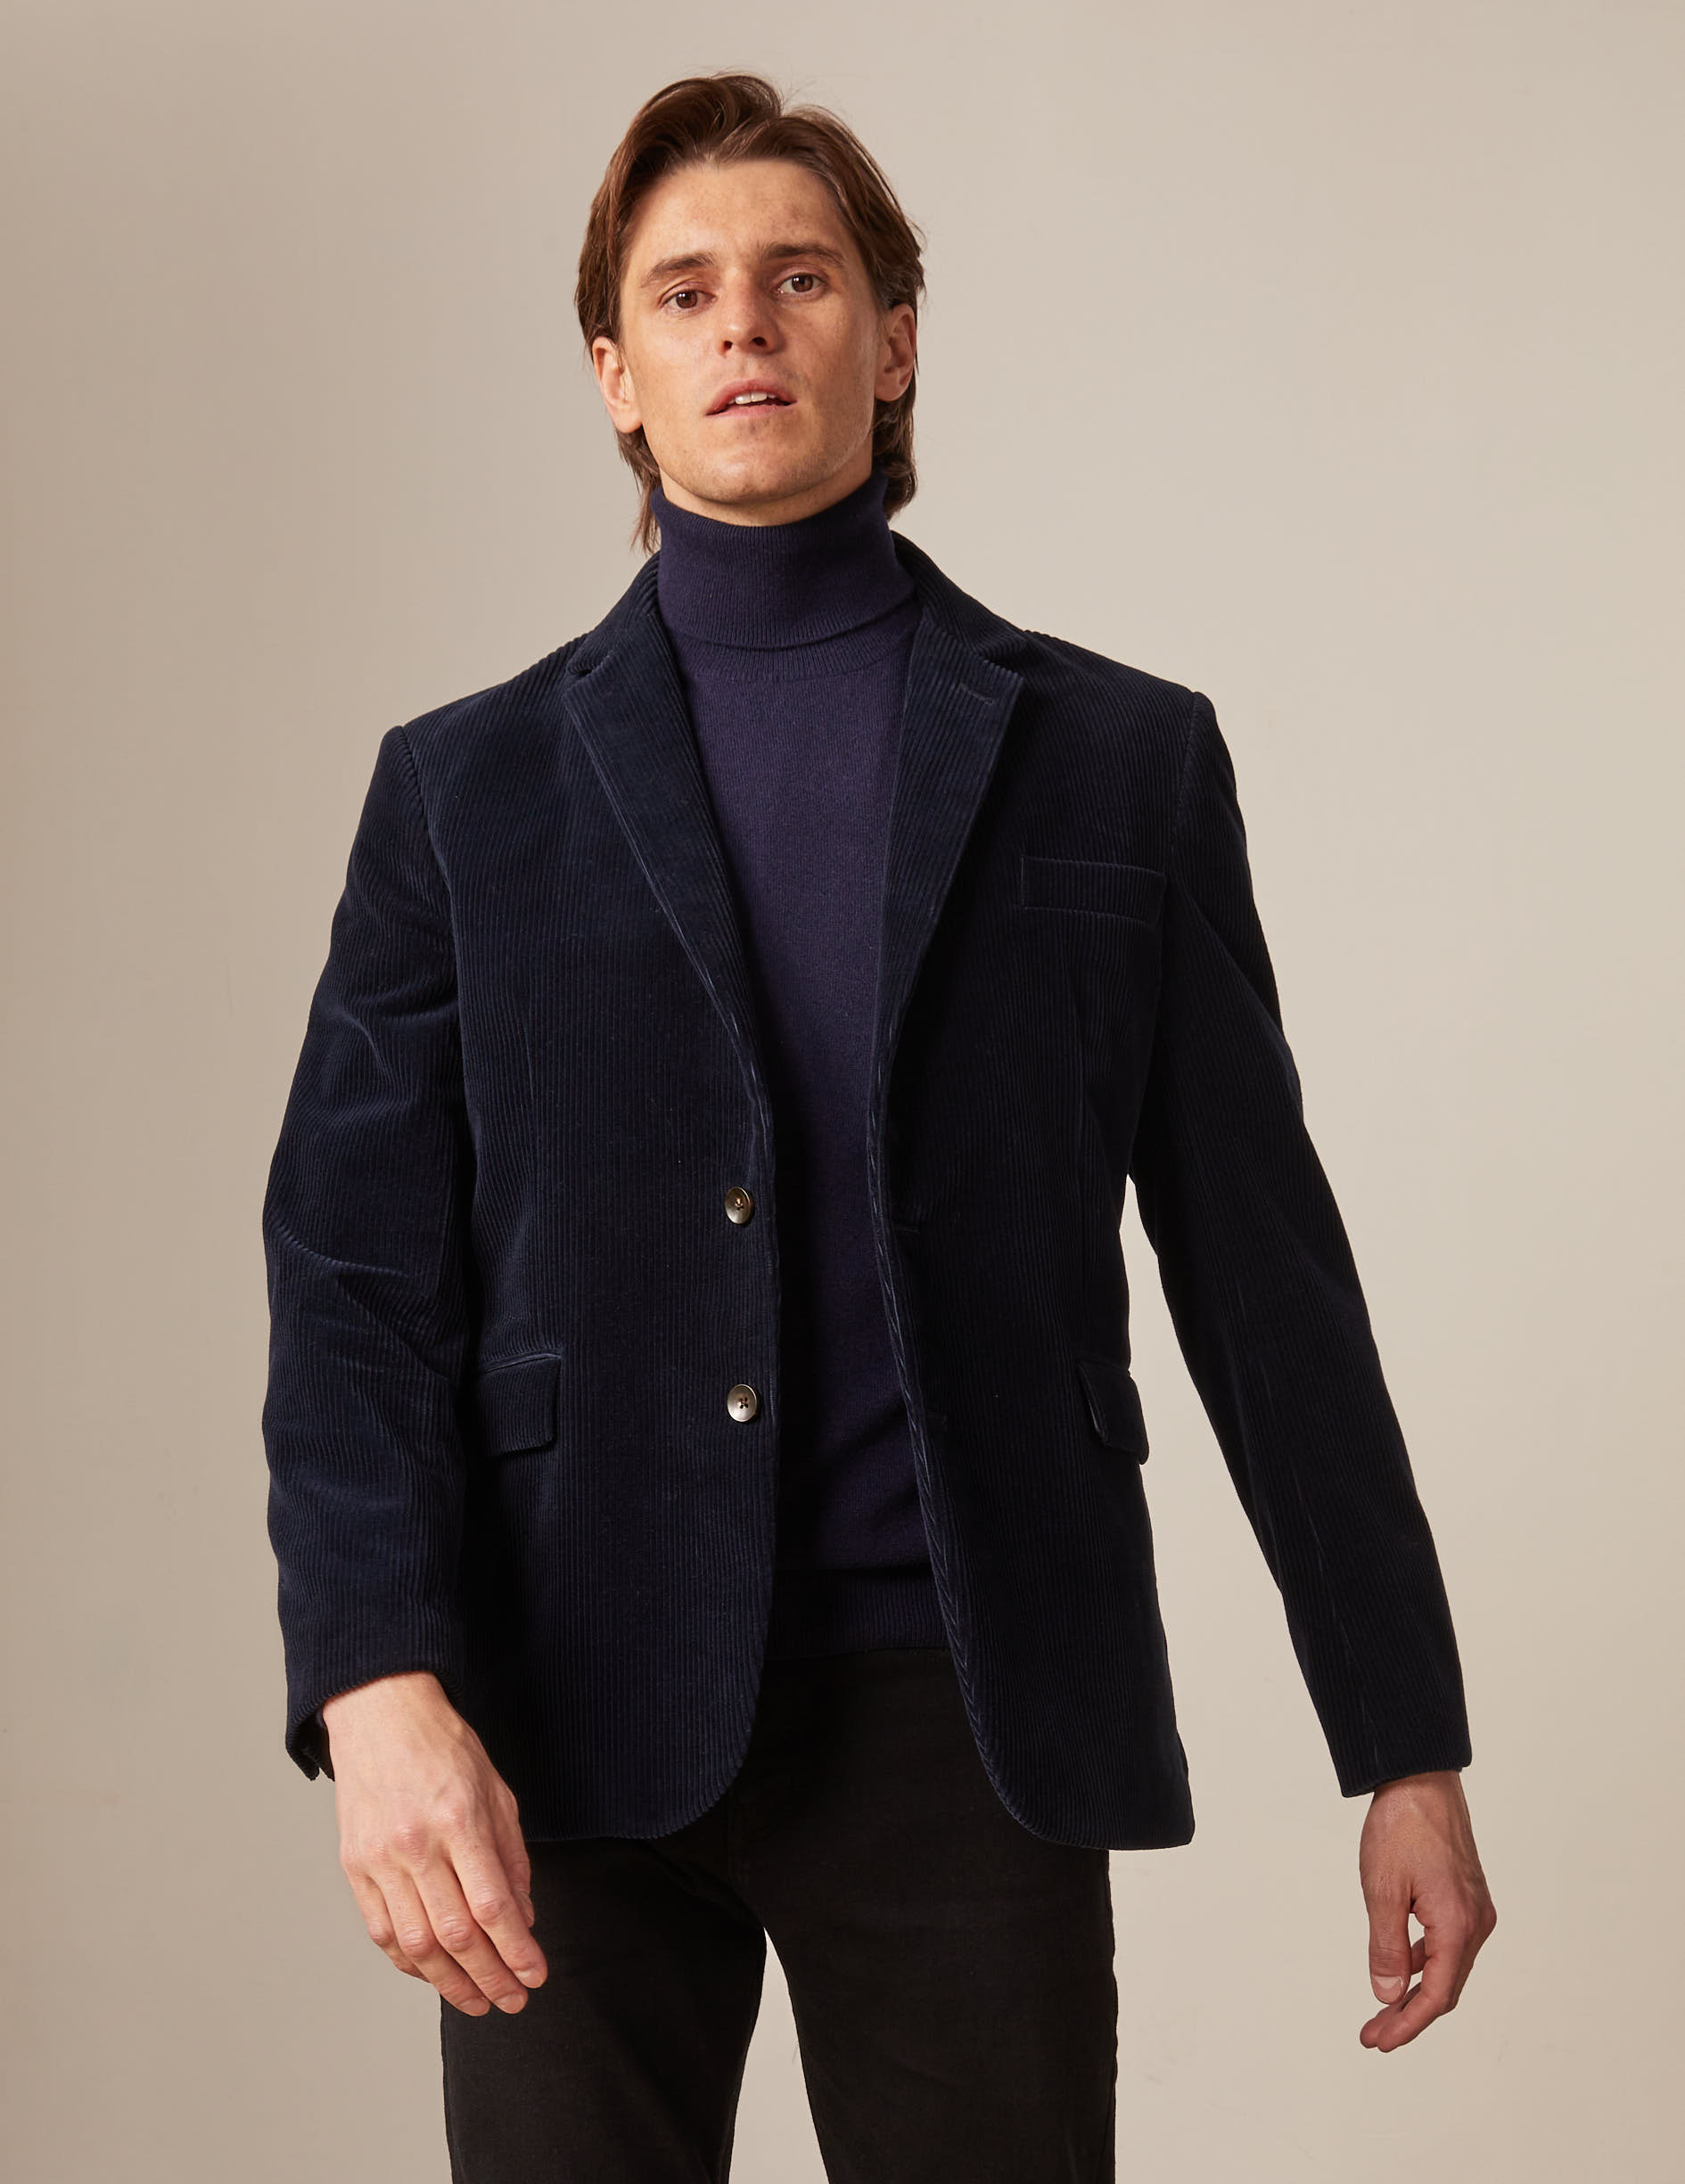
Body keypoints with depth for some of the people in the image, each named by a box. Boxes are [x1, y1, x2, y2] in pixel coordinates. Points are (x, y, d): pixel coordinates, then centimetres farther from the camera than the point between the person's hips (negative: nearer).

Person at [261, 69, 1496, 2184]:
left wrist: (1407, 1745, 6)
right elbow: (355, 1272, 1)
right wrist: (377, 1686, -15)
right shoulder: (468, 787, 9)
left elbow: (1262, 1269, 8)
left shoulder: (1123, 762, 8)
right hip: (571, 1728, 1)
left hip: (966, 1721, 0)